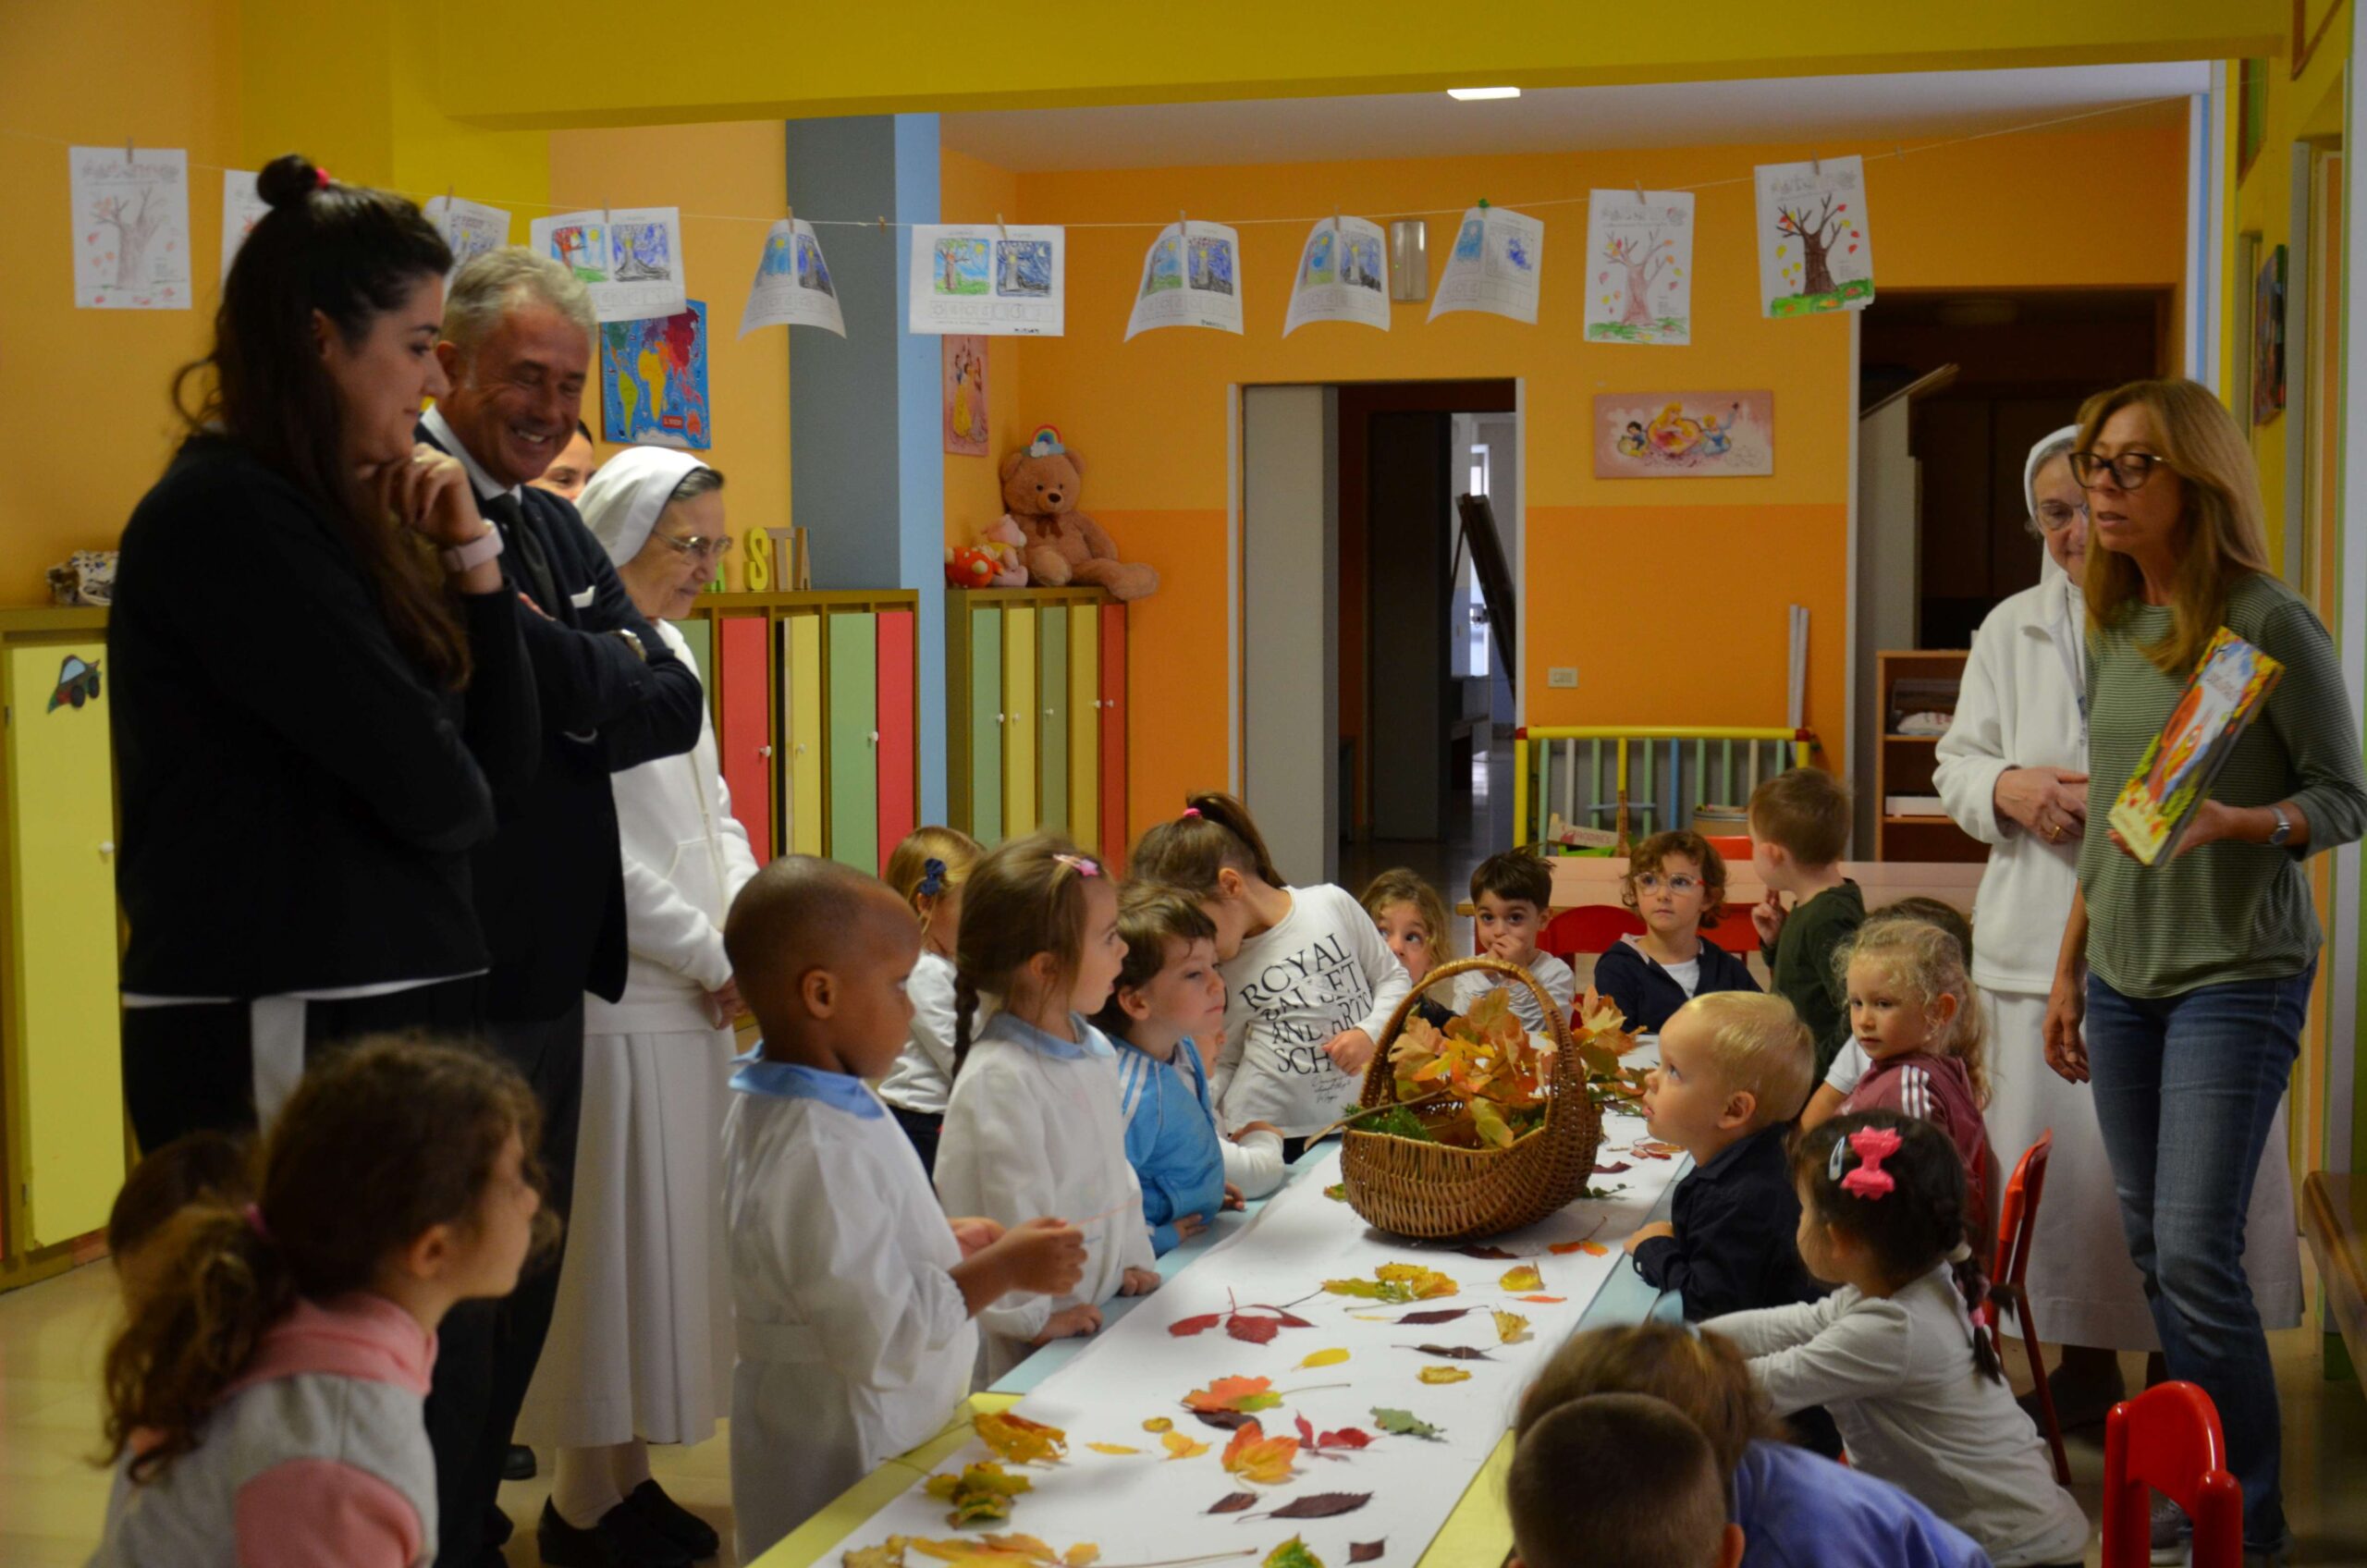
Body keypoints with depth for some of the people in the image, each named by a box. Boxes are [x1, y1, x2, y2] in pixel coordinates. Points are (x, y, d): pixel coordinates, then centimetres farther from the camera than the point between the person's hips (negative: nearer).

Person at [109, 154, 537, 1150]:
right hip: (274, 1037, -9)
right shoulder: (225, 518, -12)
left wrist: (469, 554, 3)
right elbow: (431, 792, -17)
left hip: (384, 1012, 9)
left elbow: (506, 763, 12)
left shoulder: (334, 517, 15)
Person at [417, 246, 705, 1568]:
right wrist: (604, 672, -8)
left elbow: (678, 704, 7)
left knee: (519, 1298, 18)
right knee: (450, 1308, 1)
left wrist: (565, 679, -8)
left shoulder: (556, 529, 16)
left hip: (545, 974, 9)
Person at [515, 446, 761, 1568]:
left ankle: (626, 1472, 27)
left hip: (687, 1005, 9)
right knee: (613, 1249, 0)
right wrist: (715, 958, -12)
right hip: (615, 1009, -9)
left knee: (669, 1245, 14)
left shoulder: (666, 650, 13)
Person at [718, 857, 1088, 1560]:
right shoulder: (821, 1153, -29)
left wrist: (945, 1245, 8)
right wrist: (1001, 1269, -19)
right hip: (849, 1455, -10)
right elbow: (879, 1335, -27)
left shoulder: (774, 1105, 4)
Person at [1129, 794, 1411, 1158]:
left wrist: (1371, 1031, -9)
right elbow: (1223, 1065, 11)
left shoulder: (1333, 906, -3)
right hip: (1265, 1135, 1)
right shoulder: (1218, 973, 3)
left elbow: (1393, 977, 8)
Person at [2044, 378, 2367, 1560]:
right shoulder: (2111, 630, 8)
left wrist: (2242, 821, -27)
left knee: (2194, 1252, -9)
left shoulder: (2270, 626, -12)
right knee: (2149, 1244, 10)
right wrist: (2068, 971, 17)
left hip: (2237, 976, -6)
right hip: (2123, 976, 7)